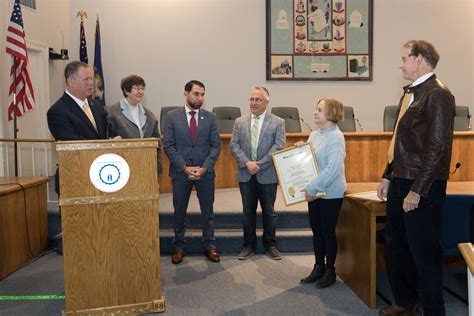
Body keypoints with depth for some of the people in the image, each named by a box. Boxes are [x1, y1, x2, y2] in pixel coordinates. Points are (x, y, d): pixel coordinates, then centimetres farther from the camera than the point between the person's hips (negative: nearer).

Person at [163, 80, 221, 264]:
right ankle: (179, 247, 24)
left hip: (205, 172, 1)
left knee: (208, 211, 10)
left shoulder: (210, 117, 3)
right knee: (179, 212, 9)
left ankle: (209, 246, 24)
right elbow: (168, 146, -5)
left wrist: (204, 168, -12)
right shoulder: (172, 116, -1)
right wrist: (184, 167, -13)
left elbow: (216, 145, 0)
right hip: (180, 172, -1)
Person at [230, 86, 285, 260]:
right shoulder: (240, 122, 8)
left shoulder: (278, 122, 0)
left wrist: (260, 164, -17)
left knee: (269, 212, 9)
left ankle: (270, 245, 24)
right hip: (246, 175, 2)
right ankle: (249, 245, 24)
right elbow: (234, 146, 0)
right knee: (248, 212, 11)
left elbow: (278, 146, -9)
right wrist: (247, 163, -15)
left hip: (267, 175, -2)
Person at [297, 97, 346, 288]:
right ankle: (318, 267, 29)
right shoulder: (314, 135, 8)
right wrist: (300, 150, -2)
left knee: (328, 232, 5)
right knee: (316, 230, 14)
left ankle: (330, 271, 22)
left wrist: (312, 188, -24)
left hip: (331, 193, -7)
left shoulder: (336, 138, -16)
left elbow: (332, 169, -25)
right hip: (313, 192, 7)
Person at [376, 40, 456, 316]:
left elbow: (437, 147, -20)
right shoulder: (410, 93, 14)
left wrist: (417, 190, -21)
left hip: (422, 188, -9)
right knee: (395, 244, 18)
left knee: (425, 252, 3)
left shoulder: (437, 95, -13)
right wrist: (388, 176, 17)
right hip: (400, 181, 9)